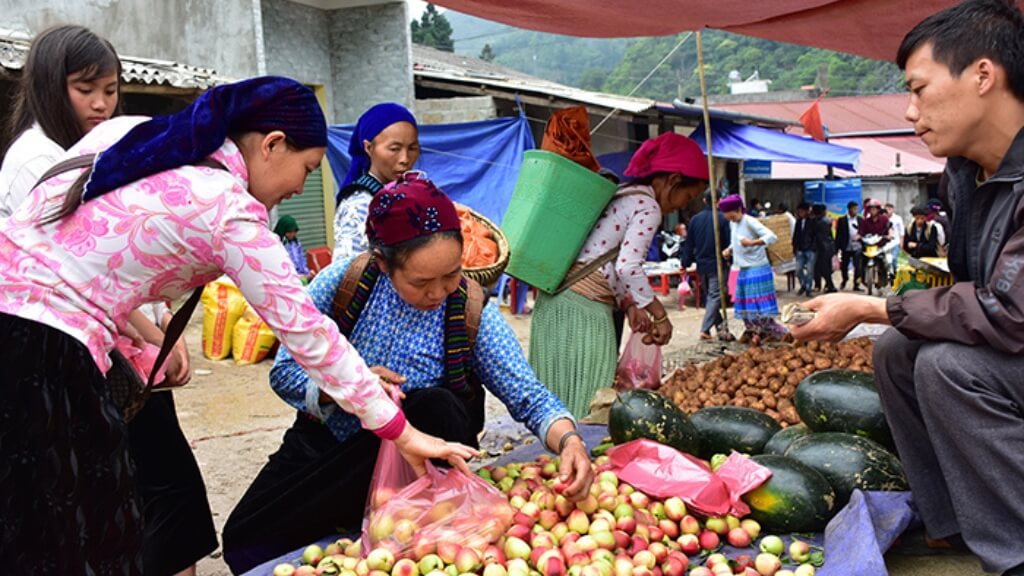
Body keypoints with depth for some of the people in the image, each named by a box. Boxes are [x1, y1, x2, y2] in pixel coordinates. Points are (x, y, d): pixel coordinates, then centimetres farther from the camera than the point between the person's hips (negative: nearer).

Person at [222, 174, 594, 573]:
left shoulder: (472, 314, -17)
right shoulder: (342, 281, -16)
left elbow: (530, 398, -16)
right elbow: (284, 373, -10)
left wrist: (569, 440, -37)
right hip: (319, 446, 1)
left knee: (438, 409, -33)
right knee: (244, 541, -16)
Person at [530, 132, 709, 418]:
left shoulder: (619, 193, 20)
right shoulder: (648, 207, -7)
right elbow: (628, 267, -18)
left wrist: (629, 305, 10)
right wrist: (660, 316, -9)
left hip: (556, 295, 9)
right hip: (585, 307, -9)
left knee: (560, 393, 12)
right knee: (587, 397, -3)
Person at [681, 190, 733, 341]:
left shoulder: (695, 219, 4)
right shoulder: (722, 219, -10)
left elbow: (689, 244, 7)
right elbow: (728, 242, -8)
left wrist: (685, 263, 13)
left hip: (702, 265, 5)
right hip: (717, 265, -5)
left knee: (710, 296, 15)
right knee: (715, 296, -3)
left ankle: (720, 328, 15)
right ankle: (705, 329, -12)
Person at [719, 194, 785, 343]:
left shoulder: (750, 222, -15)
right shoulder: (732, 223, 9)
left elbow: (772, 236, -23)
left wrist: (752, 242, -35)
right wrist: (729, 250, 4)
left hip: (757, 269, -8)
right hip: (744, 270, 9)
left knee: (759, 305, -10)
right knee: (745, 305, 11)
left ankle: (778, 333, -3)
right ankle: (755, 333, 21)